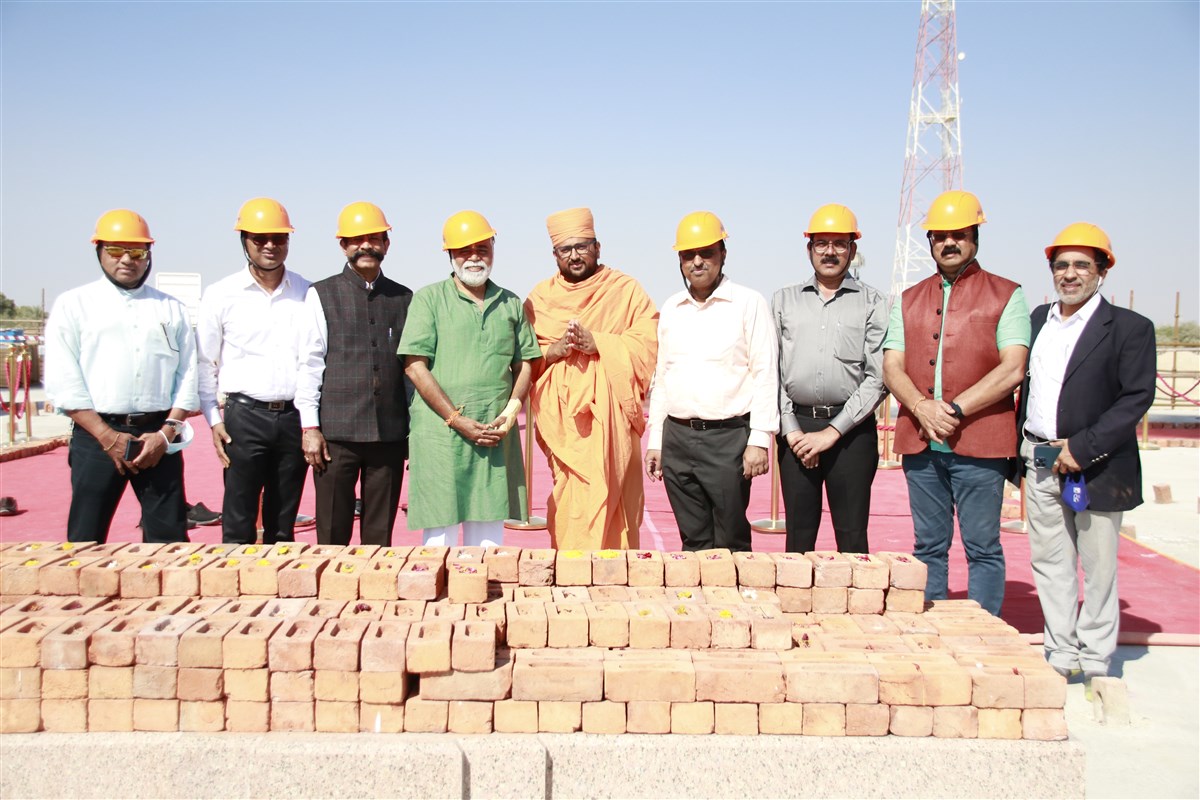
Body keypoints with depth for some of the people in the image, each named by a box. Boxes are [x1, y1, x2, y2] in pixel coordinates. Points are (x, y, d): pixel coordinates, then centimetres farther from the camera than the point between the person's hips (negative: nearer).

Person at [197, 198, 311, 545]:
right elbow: (204, 363, 5)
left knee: (283, 527, 10)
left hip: (295, 417, 2)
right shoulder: (221, 295, 2)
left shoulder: (307, 293, 6)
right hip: (245, 416, -2)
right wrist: (214, 419, -1)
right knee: (238, 526, -1)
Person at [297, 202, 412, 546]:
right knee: (332, 535, 4)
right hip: (336, 433, -2)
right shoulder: (321, 295, 4)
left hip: (390, 434, 2)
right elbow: (309, 363, 0)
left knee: (379, 536, 8)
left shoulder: (403, 298, 10)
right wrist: (309, 427, -5)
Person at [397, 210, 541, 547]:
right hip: (440, 434, -3)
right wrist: (457, 420, -11)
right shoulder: (429, 299, 3)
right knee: (440, 528, -1)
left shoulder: (510, 304, 15)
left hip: (496, 436, 4)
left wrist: (511, 413, -3)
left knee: (489, 528, 7)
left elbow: (524, 364, 15)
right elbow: (414, 366, -4)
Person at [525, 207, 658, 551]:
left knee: (607, 493, -9)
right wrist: (553, 350, -9)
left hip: (610, 412, -1)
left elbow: (648, 343, -1)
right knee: (573, 493, -6)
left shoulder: (626, 290, 10)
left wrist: (597, 343, -13)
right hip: (561, 416, 2)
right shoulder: (540, 297, 15)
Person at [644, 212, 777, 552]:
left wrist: (759, 440, -11)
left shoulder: (748, 303, -1)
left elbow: (765, 374, -4)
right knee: (693, 540, 9)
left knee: (731, 542, -1)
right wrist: (655, 440, 15)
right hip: (677, 437, 5)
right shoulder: (671, 309, 14)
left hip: (728, 437, -4)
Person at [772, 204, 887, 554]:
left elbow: (877, 377, -2)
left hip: (851, 429, -2)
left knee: (852, 536, 0)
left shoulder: (872, 303, 5)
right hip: (796, 427, 2)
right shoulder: (784, 300, 13)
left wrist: (832, 432, -8)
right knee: (799, 535, 5)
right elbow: (772, 371, 8)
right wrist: (791, 430, -2)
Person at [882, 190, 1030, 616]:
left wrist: (955, 410, -14)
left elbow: (1012, 370, -7)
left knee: (982, 548, 0)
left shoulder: (1006, 295, 4)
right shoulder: (909, 300, 16)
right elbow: (892, 368, 8)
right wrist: (923, 409, -11)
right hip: (920, 442, 4)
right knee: (928, 547, 10)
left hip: (979, 443, -4)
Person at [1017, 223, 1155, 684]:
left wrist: (1083, 448, -18)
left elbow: (1136, 398, -12)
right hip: (1040, 462, 5)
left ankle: (1095, 664, 16)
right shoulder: (1039, 320, 12)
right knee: (1049, 561, 10)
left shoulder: (1130, 328, -5)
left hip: (1097, 468, -5)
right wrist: (1019, 453, 9)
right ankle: (1061, 657, 22)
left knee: (1098, 567, 5)